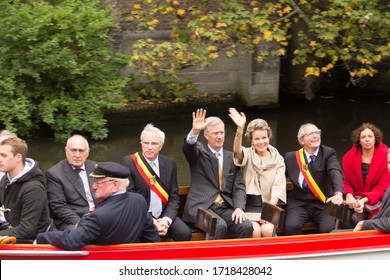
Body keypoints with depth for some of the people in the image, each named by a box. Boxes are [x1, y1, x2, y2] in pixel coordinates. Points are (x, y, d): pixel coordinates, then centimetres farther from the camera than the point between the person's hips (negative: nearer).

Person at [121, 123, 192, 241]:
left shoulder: (170, 164, 8)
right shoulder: (129, 163, -4)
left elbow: (174, 198, 9)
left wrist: (166, 220, -11)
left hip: (163, 216, 4)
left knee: (185, 234, -21)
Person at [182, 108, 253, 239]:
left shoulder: (232, 158, 16)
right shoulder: (199, 151, 8)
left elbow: (239, 187, 10)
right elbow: (188, 148, -16)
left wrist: (239, 208, -9)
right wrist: (195, 131, -37)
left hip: (226, 208, 3)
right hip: (201, 206, -3)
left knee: (246, 226, -24)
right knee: (219, 226, -32)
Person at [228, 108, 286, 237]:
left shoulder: (278, 159, 9)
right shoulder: (247, 155, 6)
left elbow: (278, 187, -1)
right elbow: (237, 151, -19)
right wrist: (240, 129, -39)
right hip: (248, 205, -1)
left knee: (267, 229, -27)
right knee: (255, 230, -28)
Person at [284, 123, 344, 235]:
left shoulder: (328, 153, 1)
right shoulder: (291, 157, 7)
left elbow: (336, 172, -17)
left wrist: (338, 193, -38)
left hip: (323, 203, -1)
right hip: (299, 203, 1)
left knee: (328, 228, -28)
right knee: (291, 226, -27)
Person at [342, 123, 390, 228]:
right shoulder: (349, 157, 2)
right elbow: (346, 181, 8)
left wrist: (365, 200, -22)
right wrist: (349, 195, -15)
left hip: (375, 200, -3)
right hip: (354, 198, 3)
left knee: (357, 218, -28)